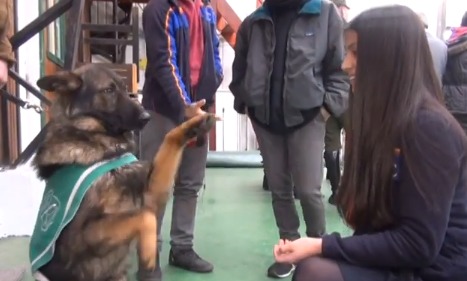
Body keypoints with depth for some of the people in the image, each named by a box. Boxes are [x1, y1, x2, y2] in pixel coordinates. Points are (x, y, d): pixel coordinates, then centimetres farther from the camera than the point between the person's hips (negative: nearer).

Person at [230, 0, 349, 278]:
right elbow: (240, 68, 17)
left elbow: (341, 66, -2)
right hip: (264, 119, 4)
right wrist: (243, 101, 8)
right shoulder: (253, 22, 9)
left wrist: (330, 104, -11)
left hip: (307, 117, -3)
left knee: (309, 190, -2)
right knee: (279, 189, 11)